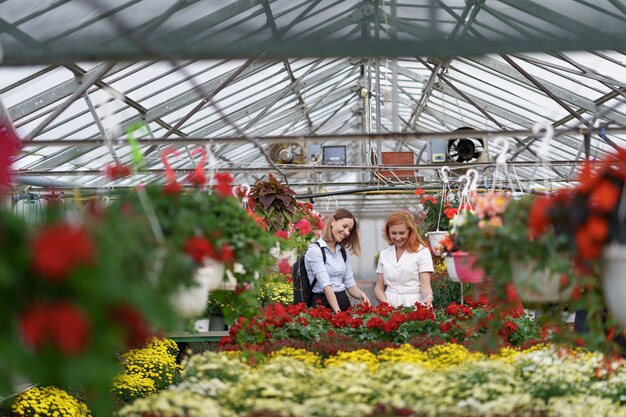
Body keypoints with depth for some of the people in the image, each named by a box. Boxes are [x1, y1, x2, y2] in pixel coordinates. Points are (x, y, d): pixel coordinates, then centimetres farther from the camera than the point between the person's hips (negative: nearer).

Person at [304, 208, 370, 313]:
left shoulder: (343, 252, 15)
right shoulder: (315, 250, -6)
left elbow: (350, 283, 13)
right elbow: (326, 284, -16)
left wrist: (361, 295, -8)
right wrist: (337, 311, -25)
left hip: (344, 301, 5)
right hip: (324, 303, -5)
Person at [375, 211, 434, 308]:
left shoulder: (422, 252, 2)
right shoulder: (384, 254, 13)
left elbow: (425, 285, -3)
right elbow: (379, 288, 14)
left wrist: (428, 297, -24)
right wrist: (386, 303, -6)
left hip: (414, 305, -3)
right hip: (390, 308, 3)